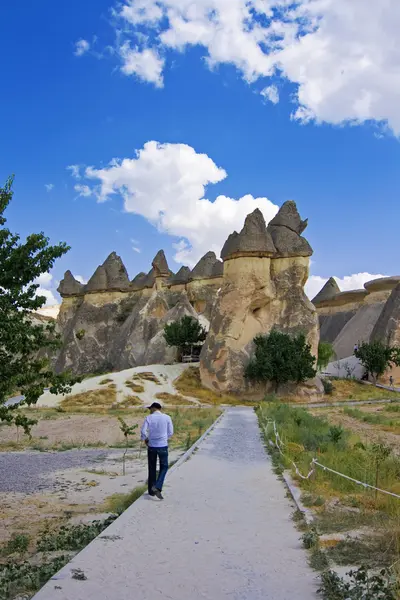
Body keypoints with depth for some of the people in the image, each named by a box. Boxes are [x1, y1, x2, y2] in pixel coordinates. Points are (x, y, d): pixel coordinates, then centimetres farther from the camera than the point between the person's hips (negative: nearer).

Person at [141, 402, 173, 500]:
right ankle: (157, 487, -6)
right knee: (164, 467, 13)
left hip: (151, 446, 1)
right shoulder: (167, 418, -2)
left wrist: (145, 440, 10)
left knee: (152, 469, 15)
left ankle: (151, 491, 21)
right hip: (163, 446, -1)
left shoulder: (149, 418, -4)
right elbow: (170, 433, 1)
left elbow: (143, 432, -10)